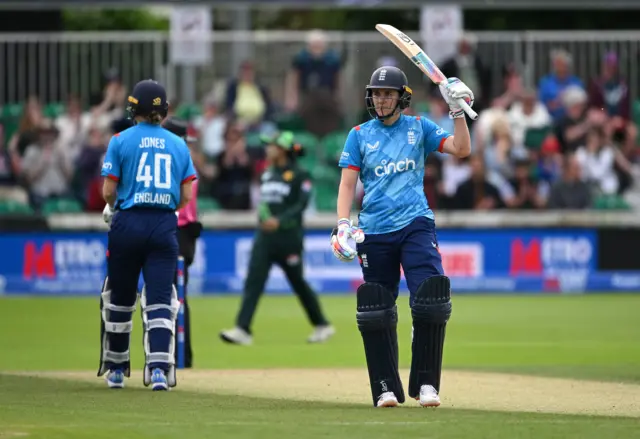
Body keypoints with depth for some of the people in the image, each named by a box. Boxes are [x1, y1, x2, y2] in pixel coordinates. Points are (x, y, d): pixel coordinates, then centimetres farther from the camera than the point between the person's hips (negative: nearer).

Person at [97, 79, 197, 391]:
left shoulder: (121, 141, -2)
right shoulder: (178, 145, 6)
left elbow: (108, 192, -4)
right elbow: (186, 196, 4)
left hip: (127, 224, -1)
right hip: (165, 226, 1)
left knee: (120, 298, 12)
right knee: (160, 299, -2)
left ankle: (116, 369, 22)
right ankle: (159, 368, -18)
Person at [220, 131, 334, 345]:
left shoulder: (298, 175, -8)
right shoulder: (268, 173, 13)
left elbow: (301, 204, -17)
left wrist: (280, 221, -26)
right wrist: (263, 217, 8)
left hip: (288, 237, -6)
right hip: (265, 235, 6)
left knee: (298, 282, 5)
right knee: (253, 281, -6)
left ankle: (322, 326, 21)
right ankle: (242, 330, -12)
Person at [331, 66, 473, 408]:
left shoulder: (419, 128, 10)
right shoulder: (359, 135, 10)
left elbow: (461, 149, 1)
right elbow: (347, 183, 3)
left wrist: (458, 111, -11)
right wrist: (343, 224, -11)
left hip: (415, 225, -1)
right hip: (374, 233, 1)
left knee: (431, 301, -16)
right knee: (376, 313, -1)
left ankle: (425, 383, -8)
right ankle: (386, 388, 7)